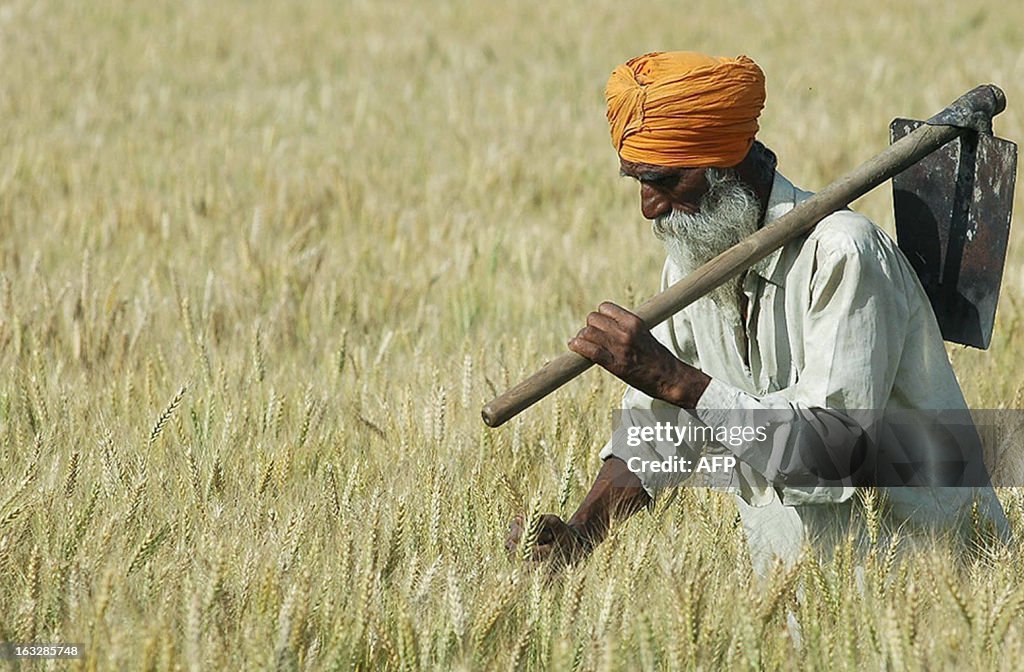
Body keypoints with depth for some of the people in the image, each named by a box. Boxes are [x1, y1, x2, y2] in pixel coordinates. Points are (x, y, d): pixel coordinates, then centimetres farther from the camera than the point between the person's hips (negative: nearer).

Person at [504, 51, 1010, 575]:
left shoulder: (840, 253, -18)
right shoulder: (690, 263, 7)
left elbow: (837, 448, -26)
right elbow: (655, 432, 12)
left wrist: (672, 378, -27)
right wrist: (576, 536, -6)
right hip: (790, 581, 7)